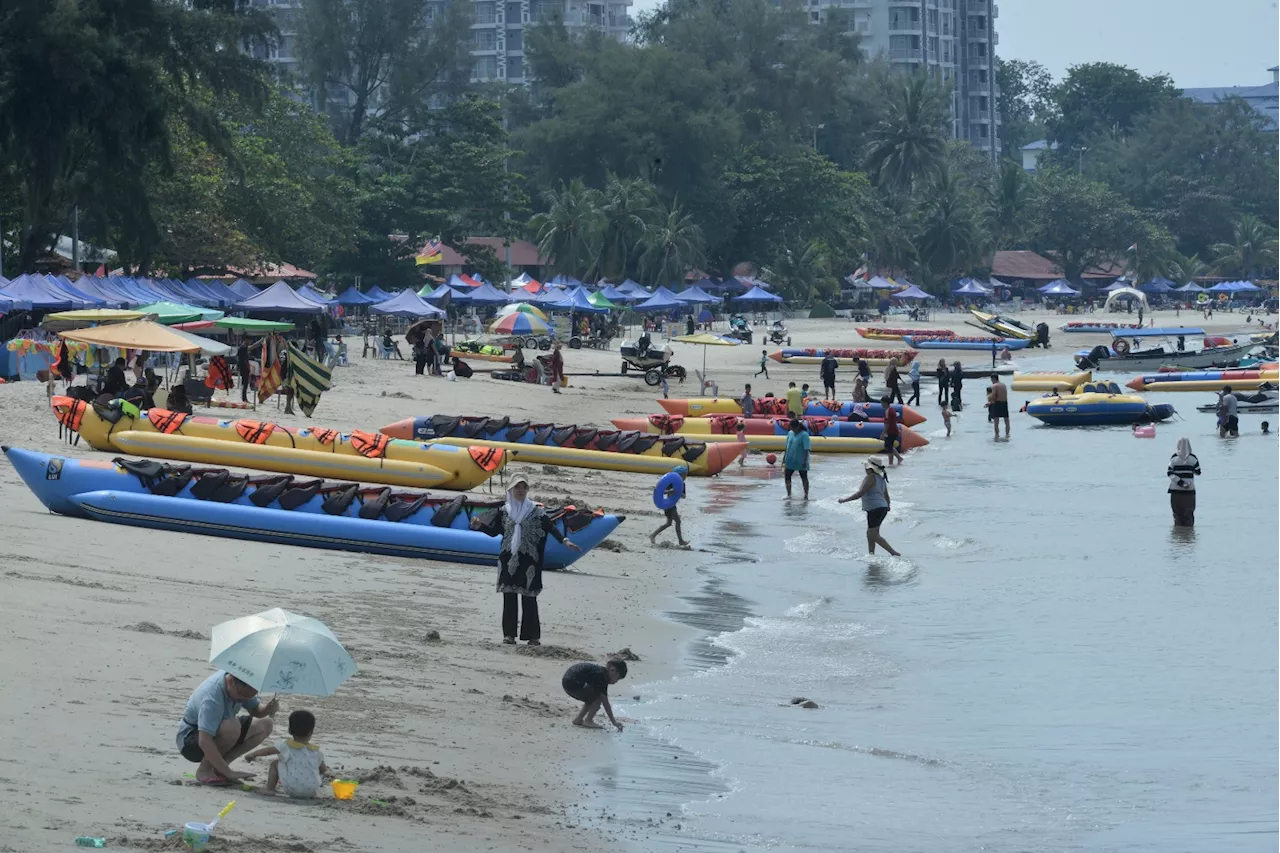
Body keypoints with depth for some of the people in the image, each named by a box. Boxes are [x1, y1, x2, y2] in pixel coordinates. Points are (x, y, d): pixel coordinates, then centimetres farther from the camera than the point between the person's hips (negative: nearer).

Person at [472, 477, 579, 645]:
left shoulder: (536, 511, 1)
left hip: (528, 561, -3)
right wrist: (480, 526, -2)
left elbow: (550, 527, -5)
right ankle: (509, 634, 6)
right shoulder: (504, 511, 9)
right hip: (508, 560, 3)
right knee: (509, 597, 3)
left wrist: (564, 541, -17)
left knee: (529, 598, -5)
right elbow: (494, 531, 15)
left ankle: (533, 635, -2)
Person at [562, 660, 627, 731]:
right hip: (574, 685, -10)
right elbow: (605, 703, -12)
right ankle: (588, 721, -3)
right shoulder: (602, 677, -12)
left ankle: (578, 719, 20)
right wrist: (614, 722, -7)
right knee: (600, 696, -5)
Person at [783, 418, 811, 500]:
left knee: (804, 478, 4)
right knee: (787, 476, 6)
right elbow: (787, 447, 14)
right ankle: (789, 494, 16)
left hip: (800, 462, -7)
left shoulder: (804, 435, -14)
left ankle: (806, 495, 10)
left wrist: (805, 461, -23)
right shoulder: (790, 433, 6)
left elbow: (806, 449, -18)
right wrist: (784, 458, 13)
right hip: (790, 461, 7)